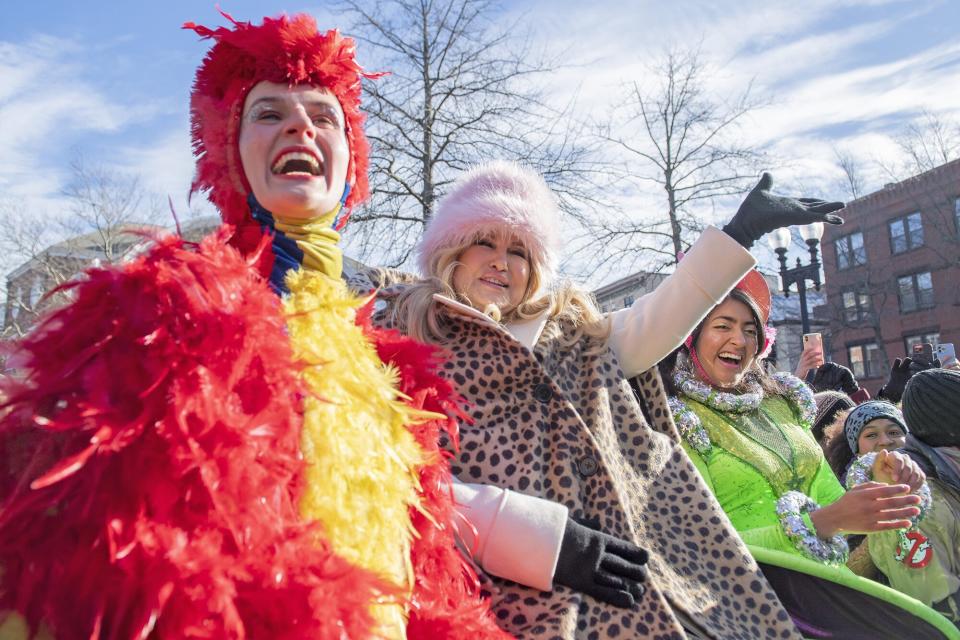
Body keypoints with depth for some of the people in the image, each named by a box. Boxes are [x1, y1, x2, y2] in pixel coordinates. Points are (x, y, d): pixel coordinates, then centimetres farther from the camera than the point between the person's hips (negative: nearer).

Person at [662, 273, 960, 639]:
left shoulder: (781, 402, 8)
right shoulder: (678, 421, -8)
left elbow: (828, 499, 12)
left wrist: (878, 484, -7)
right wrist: (824, 521, -22)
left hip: (830, 579, 6)